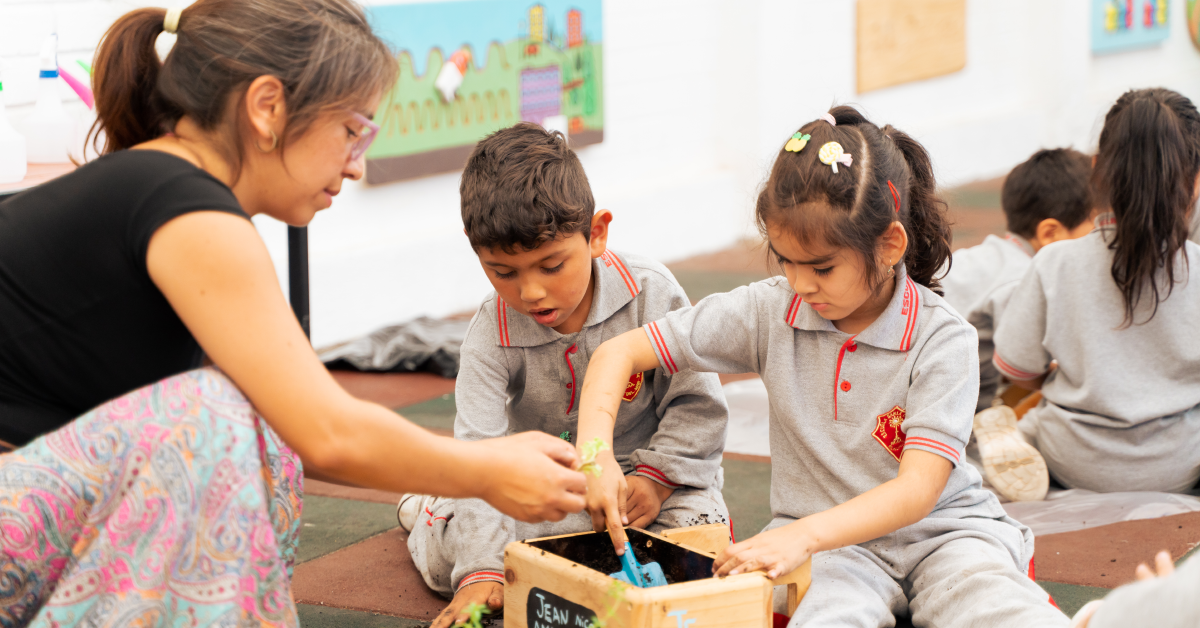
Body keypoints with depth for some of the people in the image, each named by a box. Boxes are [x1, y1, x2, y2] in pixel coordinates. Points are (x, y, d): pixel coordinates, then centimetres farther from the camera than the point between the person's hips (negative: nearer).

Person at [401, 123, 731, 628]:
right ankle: (432, 513, 20)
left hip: (643, 465, 0)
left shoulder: (650, 294, -19)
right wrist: (482, 570, -35)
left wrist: (656, 478, -22)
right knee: (448, 559, -18)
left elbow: (697, 405, -9)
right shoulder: (490, 338, -19)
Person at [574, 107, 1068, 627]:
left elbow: (917, 490, -20)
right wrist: (595, 453, -17)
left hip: (938, 529, -1)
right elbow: (618, 353, 1)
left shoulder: (942, 340, -12)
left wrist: (803, 535, -35)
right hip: (828, 543, 1)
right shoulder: (771, 312, -3)